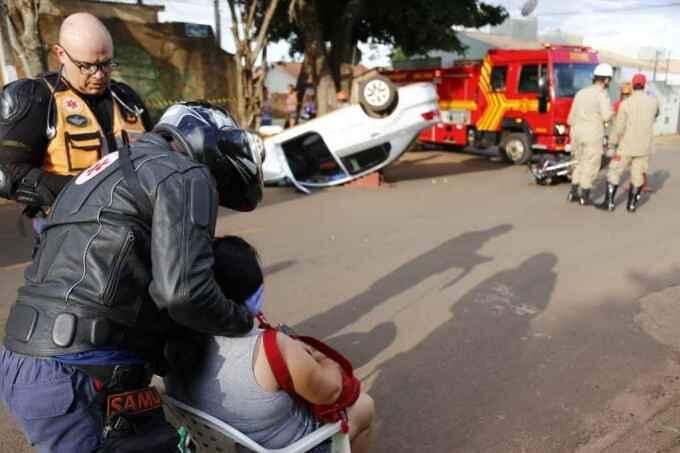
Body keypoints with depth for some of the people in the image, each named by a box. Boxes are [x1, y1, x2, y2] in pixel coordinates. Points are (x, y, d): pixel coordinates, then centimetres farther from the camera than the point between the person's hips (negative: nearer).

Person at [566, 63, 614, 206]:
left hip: (577, 133, 6)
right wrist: (613, 112, 3)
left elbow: (572, 117, 12)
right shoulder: (602, 94, -10)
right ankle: (584, 197, 6)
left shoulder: (581, 92, 10)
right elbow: (606, 116, -18)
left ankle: (573, 192, 18)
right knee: (591, 166, 4)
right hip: (593, 136, -6)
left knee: (581, 164, 19)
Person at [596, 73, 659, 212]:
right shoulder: (653, 101, -1)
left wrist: (612, 144, -3)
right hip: (644, 147, 3)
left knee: (615, 172, 4)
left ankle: (609, 203, 2)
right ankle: (632, 204, 13)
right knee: (638, 175, 10)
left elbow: (619, 127, -13)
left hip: (627, 146, -3)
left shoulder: (625, 103, -12)